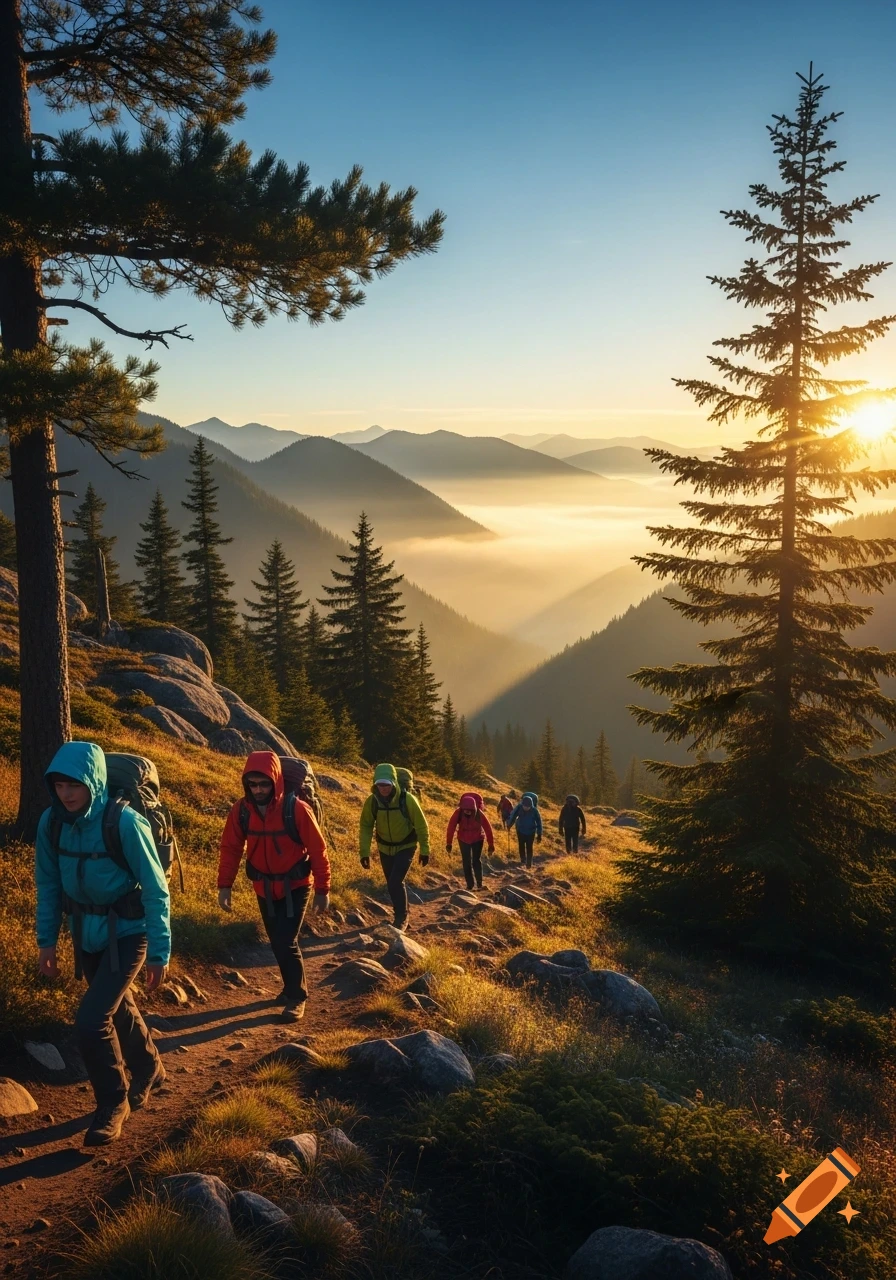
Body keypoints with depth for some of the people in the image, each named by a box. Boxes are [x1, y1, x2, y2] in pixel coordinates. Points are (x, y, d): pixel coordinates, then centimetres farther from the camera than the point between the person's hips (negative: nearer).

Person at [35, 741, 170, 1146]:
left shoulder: (124, 823, -25)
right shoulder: (52, 822, -10)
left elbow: (155, 890, -19)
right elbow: (48, 884, 4)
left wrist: (160, 952, -17)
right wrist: (46, 939, 4)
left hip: (126, 933, -6)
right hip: (86, 933, 6)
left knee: (91, 1022, -13)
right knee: (118, 1008, 23)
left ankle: (113, 1103, 12)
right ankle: (149, 1071, 49)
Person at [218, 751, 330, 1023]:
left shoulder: (297, 809, -23)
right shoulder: (241, 810, -12)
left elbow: (318, 850, -15)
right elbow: (231, 848, -2)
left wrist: (323, 890, -11)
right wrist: (224, 886, -7)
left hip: (295, 887, -4)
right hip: (264, 889, 4)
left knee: (286, 942, -11)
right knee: (277, 942, 15)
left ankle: (297, 997, 8)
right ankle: (292, 987, 35)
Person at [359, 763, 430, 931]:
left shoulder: (407, 799, -26)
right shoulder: (372, 801, -19)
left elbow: (421, 825, -15)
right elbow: (366, 827, -8)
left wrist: (425, 850, -8)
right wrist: (364, 852, -13)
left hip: (405, 847, -4)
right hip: (385, 848, 4)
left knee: (396, 882, -17)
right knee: (392, 884, 15)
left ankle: (401, 918, 2)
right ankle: (402, 916, 36)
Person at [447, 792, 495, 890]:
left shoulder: (479, 814, -28)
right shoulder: (458, 813, -27)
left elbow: (488, 829, -21)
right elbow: (451, 828, -19)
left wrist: (491, 845, -17)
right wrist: (448, 843, -15)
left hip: (477, 840, -1)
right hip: (463, 840, 1)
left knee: (476, 861, -5)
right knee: (466, 863, 3)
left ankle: (479, 883, 8)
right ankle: (469, 884, 13)